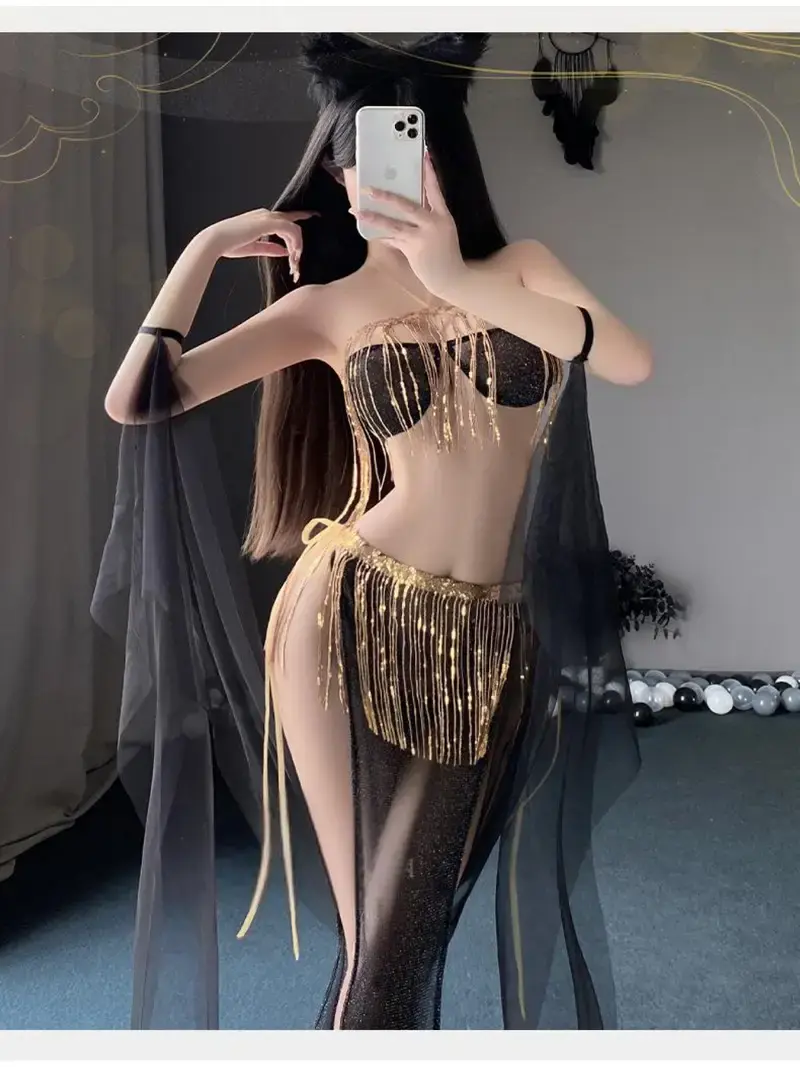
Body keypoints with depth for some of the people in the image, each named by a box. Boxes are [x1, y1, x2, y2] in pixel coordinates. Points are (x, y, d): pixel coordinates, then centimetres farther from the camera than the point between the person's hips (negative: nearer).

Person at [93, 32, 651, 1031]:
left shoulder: (518, 265, 9)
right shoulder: (324, 305, 3)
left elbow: (632, 360, -12)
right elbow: (136, 401, -4)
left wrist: (464, 284, -22)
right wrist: (208, 245, 1)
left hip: (487, 645, 2)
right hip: (350, 617, -1)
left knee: (401, 938, 8)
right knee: (373, 936, 8)